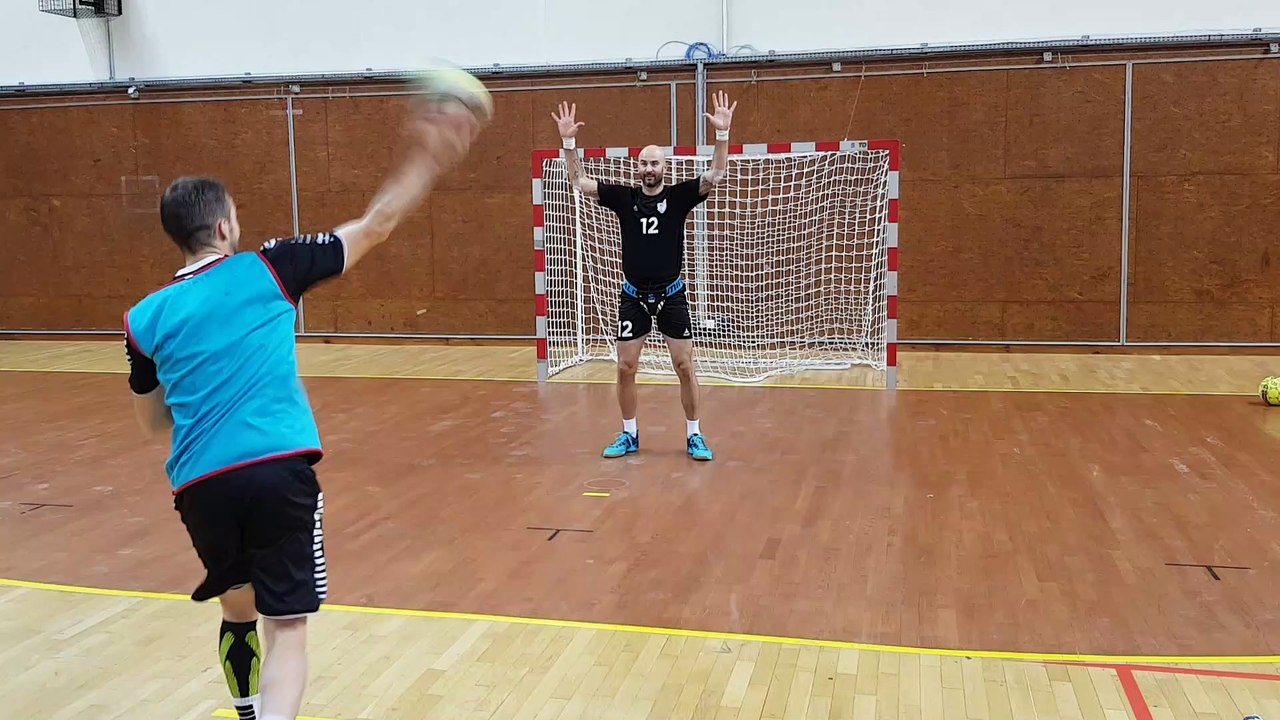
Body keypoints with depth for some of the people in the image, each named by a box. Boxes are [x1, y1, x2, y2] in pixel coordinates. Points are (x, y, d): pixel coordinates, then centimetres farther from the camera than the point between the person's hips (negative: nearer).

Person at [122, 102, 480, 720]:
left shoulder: (145, 318, 9)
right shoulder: (267, 271, 2)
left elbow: (153, 422, 19)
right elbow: (373, 227, 8)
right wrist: (425, 158, 18)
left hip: (200, 483, 4)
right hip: (279, 469, -4)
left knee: (237, 611, 26)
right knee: (285, 628, -1)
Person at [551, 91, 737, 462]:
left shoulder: (679, 196, -3)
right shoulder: (623, 197, 1)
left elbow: (716, 174, -13)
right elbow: (579, 181, -2)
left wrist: (722, 133, -26)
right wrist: (568, 141, -14)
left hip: (671, 295, -1)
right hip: (633, 296, 2)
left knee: (685, 366, 0)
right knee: (625, 368, 4)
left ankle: (694, 435, 12)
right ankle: (629, 435, 19)